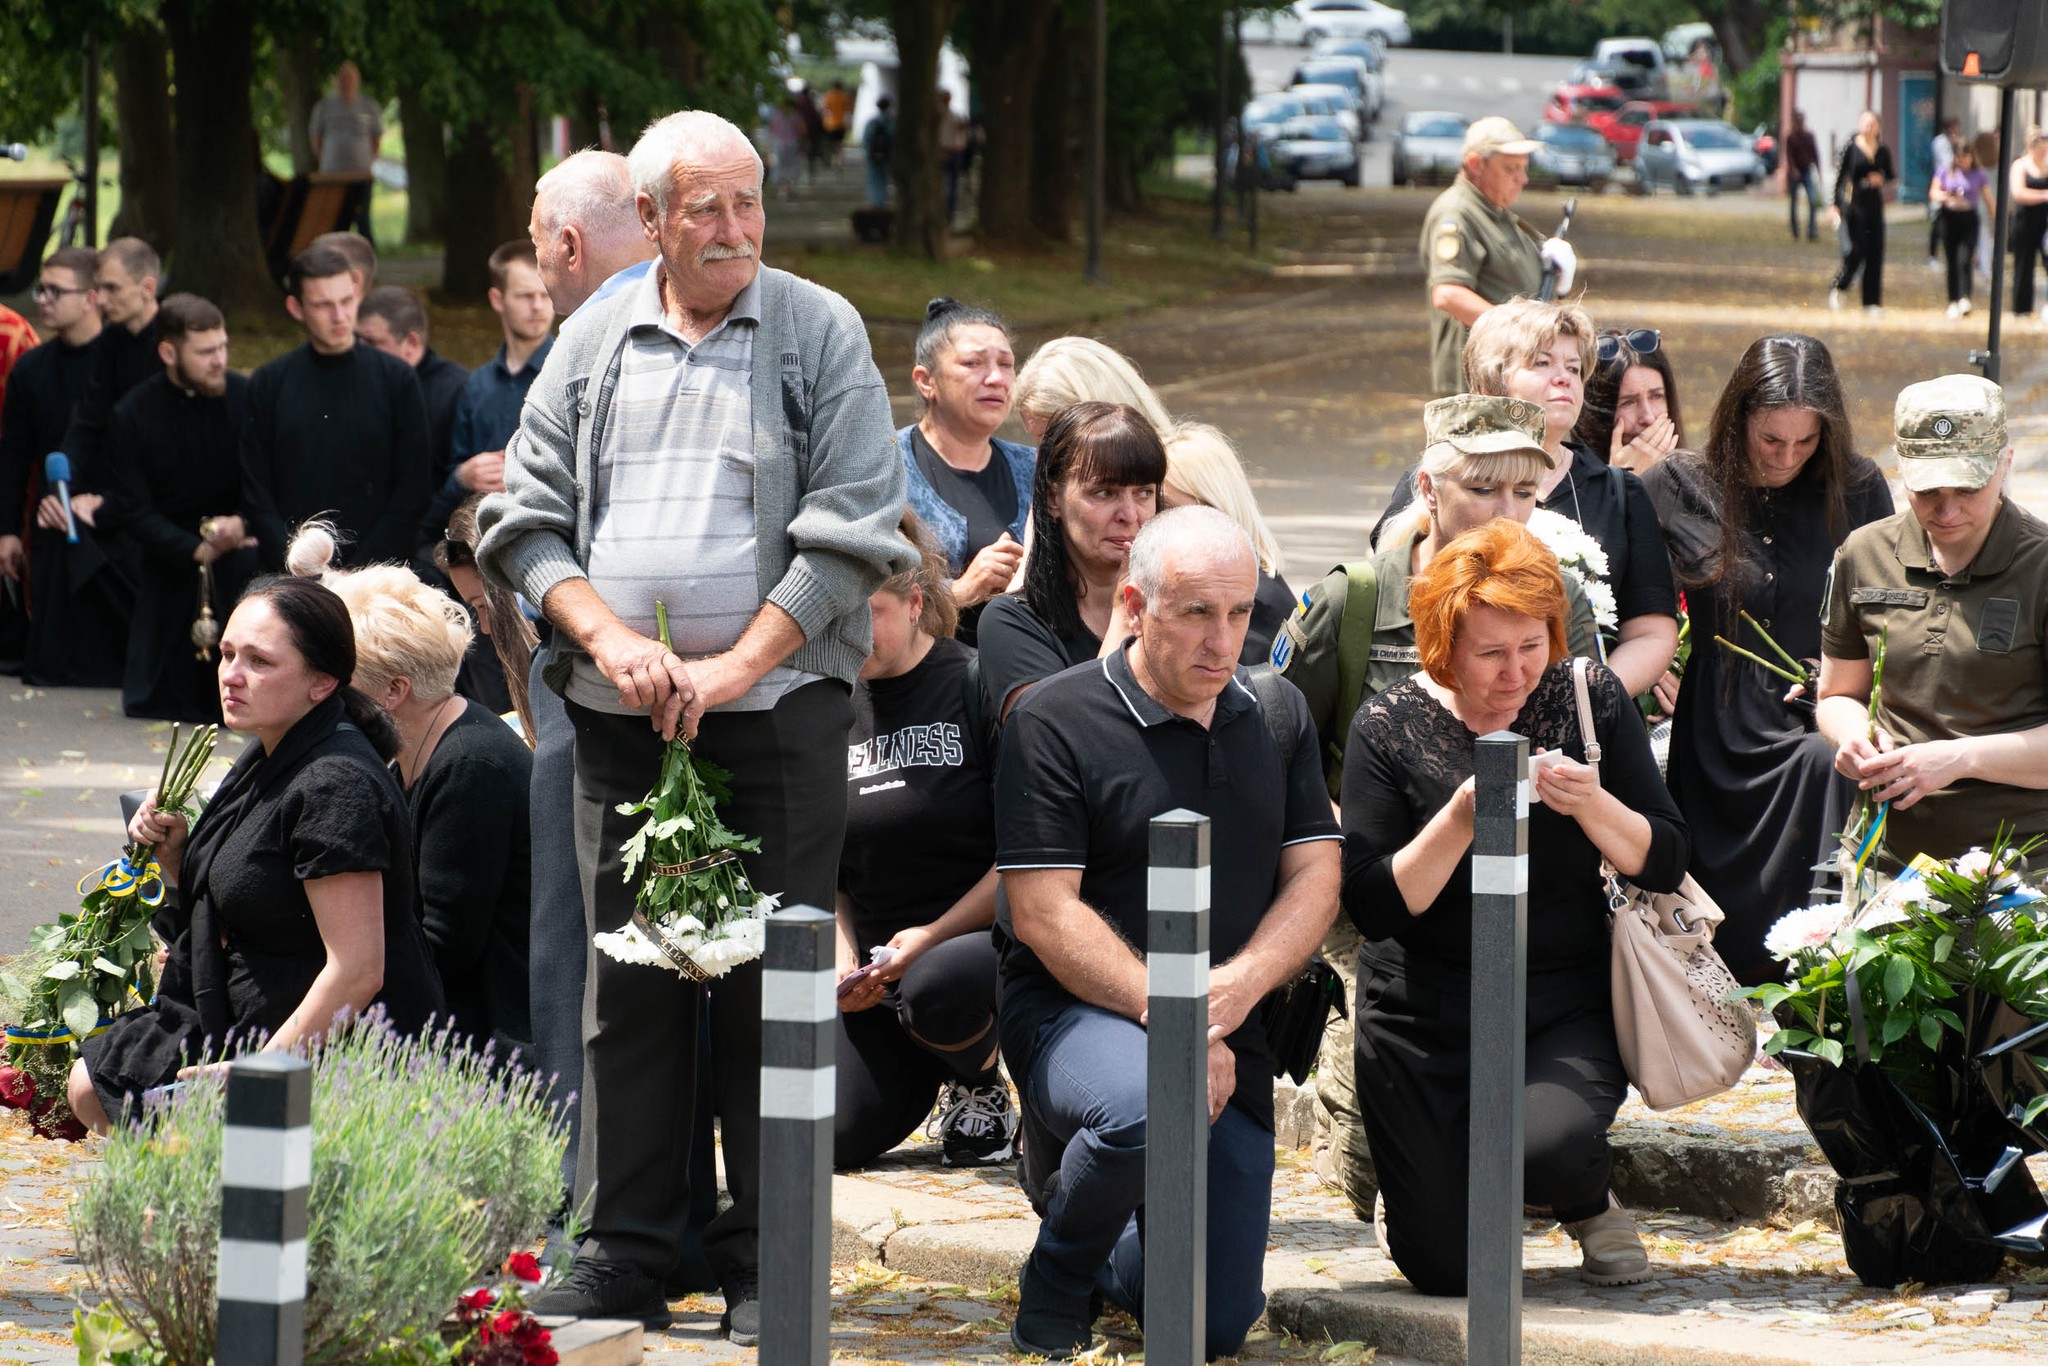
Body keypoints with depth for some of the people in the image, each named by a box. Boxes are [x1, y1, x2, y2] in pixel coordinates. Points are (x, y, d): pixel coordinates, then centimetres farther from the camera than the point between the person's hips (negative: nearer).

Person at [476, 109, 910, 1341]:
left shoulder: (821, 334, 2)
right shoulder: (594, 346, 11)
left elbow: (852, 530, -4)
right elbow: (526, 521, 10)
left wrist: (738, 665, -11)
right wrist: (608, 637, -7)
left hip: (777, 707, -3)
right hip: (620, 719, 3)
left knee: (770, 986, -3)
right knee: (627, 982, 4)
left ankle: (765, 1270, 1)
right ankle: (627, 1257, 10)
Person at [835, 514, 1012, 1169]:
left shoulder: (978, 686, -7)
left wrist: (935, 935, -18)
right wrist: (842, 953, -2)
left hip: (987, 938, -5)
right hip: (879, 961, 5)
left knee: (934, 986, -41)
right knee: (836, 1133, -17)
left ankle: (981, 1088, -4)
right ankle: (925, 1078, 20)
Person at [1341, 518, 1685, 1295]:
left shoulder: (1590, 699, -2)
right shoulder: (1390, 728, -7)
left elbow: (1665, 865, -3)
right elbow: (1372, 906, -13)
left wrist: (1594, 806, -22)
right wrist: (1460, 820, -26)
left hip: (1566, 1005, 0)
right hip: (1426, 1017, 0)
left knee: (1544, 1143, -32)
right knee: (1446, 1268, -3)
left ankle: (1589, 1204, 6)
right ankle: (1411, 1190, 34)